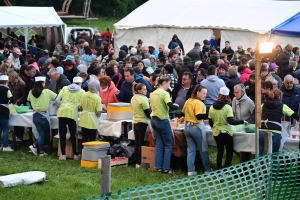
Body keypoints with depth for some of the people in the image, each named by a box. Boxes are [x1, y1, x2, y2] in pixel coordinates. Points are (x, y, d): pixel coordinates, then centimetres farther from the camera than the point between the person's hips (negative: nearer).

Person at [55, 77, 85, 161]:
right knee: (73, 135, 9)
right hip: (72, 113, -2)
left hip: (62, 112, 2)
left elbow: (57, 100, 5)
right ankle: (76, 154, 15)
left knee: (62, 134, 7)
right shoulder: (81, 91, 10)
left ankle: (63, 154, 9)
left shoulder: (65, 88, 14)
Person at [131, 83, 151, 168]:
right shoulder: (143, 99, -15)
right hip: (143, 123, -8)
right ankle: (141, 163, -3)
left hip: (135, 122, 8)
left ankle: (137, 162, 13)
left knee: (137, 144, 10)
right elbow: (147, 112, -13)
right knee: (142, 144, -4)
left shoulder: (133, 98, 10)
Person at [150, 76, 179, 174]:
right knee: (168, 145, 2)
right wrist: (176, 106, -4)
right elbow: (171, 106, -24)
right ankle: (166, 168, 0)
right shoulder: (165, 93, -14)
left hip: (154, 120, 7)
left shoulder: (152, 94, 9)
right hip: (163, 121, -7)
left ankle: (158, 166, 10)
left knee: (159, 144, 12)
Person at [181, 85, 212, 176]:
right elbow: (199, 116, -25)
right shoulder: (198, 103, -18)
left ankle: (190, 171, 6)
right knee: (203, 150, 6)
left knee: (191, 149, 9)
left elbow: (183, 113, 16)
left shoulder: (188, 101, 7)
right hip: (197, 127, -7)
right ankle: (207, 169, 15)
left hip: (187, 127, 7)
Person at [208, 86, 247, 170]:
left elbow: (210, 122, 8)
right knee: (229, 152, 8)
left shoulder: (212, 107, -1)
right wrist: (242, 121, -11)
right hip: (226, 132, -5)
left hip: (216, 133, 5)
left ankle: (219, 169, 18)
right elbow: (231, 121, -22)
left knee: (220, 151, 16)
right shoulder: (227, 107, -15)